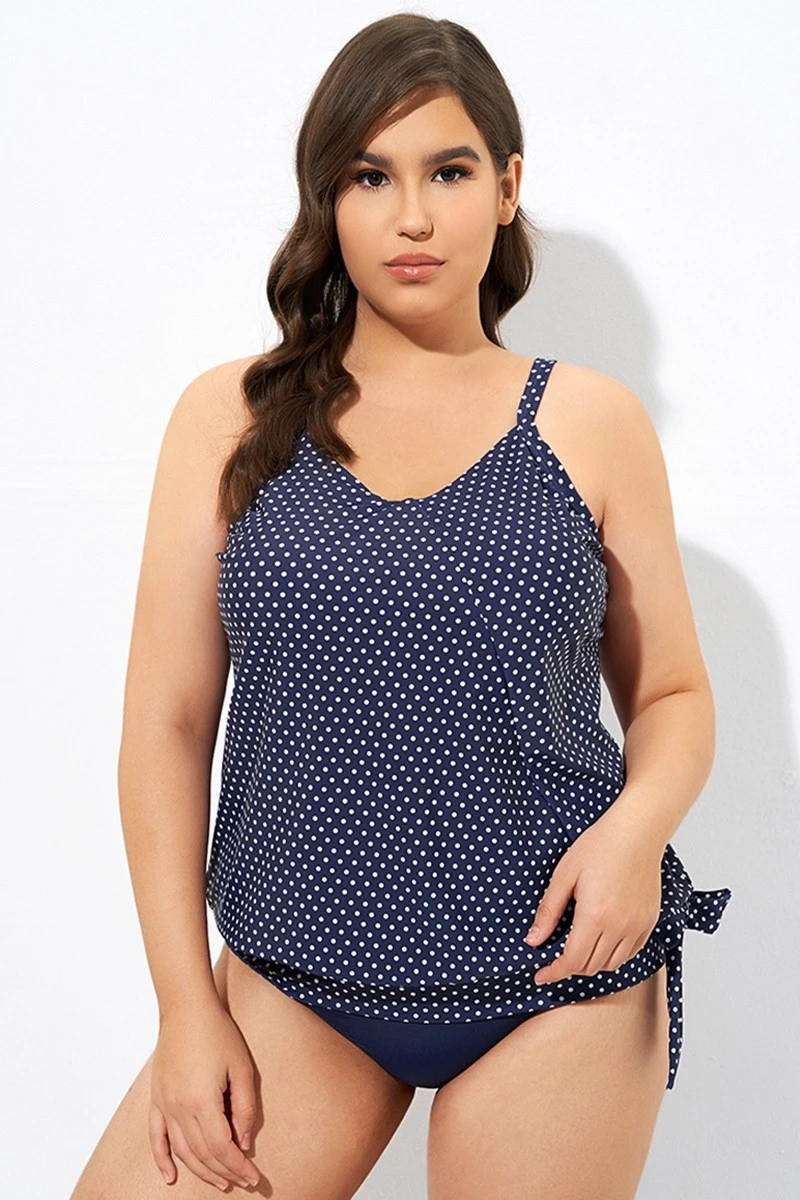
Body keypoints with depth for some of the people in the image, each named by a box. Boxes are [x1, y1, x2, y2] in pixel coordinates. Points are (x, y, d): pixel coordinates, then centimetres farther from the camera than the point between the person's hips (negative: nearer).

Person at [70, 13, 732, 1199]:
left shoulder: (590, 420, 0)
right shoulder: (231, 418, 0)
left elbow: (673, 695, 7)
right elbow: (167, 721, 0)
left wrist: (639, 824, -15)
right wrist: (188, 1010, -3)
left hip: (557, 985, 0)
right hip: (291, 983, 1)